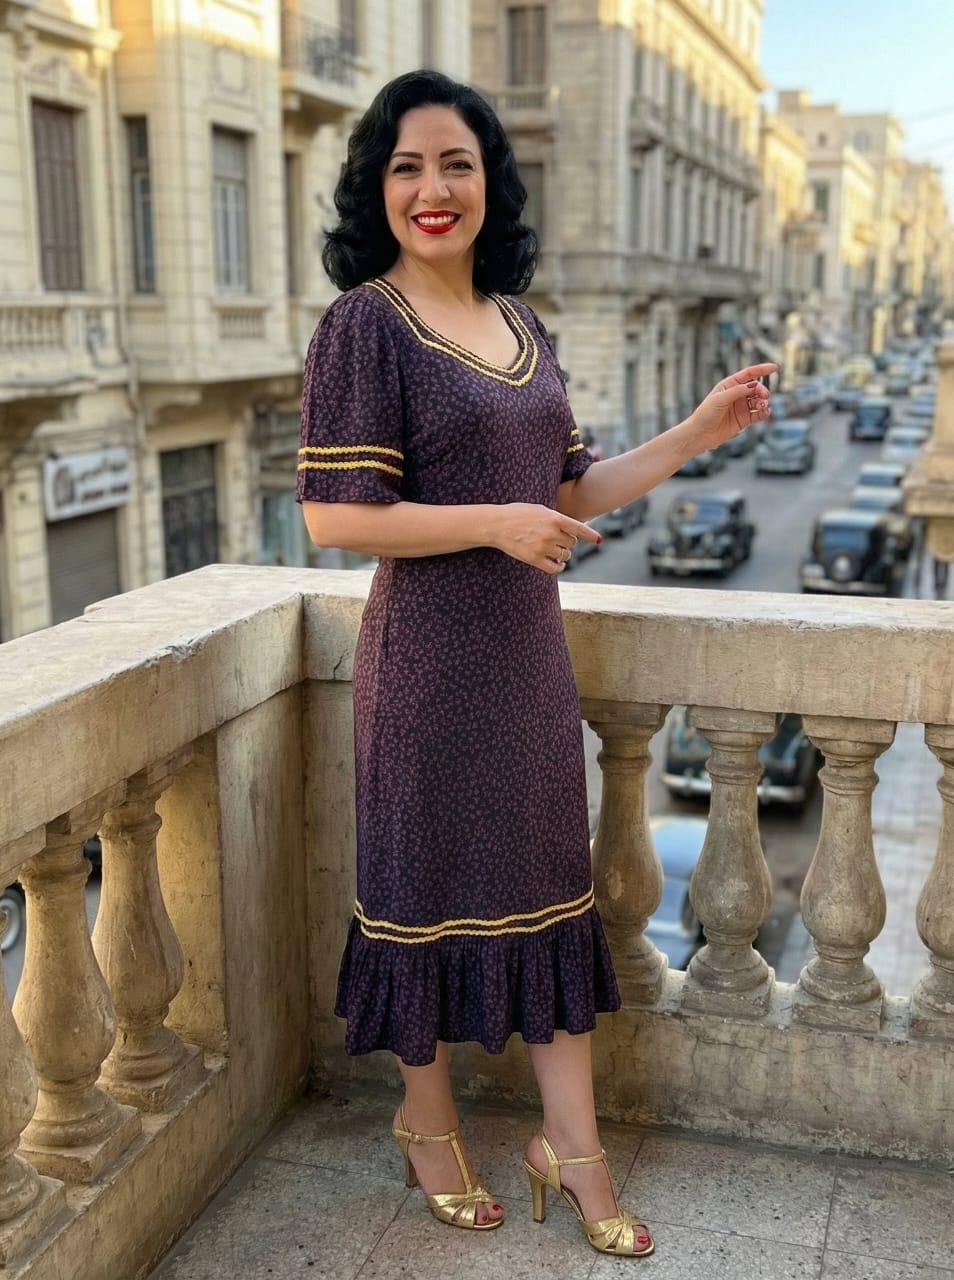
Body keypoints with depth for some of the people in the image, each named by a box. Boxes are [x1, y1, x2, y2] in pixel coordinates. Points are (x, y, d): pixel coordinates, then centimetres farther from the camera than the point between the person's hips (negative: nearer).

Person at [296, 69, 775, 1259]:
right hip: (428, 656, -6)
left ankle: (571, 1144, 27)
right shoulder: (363, 324, -10)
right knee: (430, 882, 9)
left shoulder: (522, 327, 10)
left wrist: (698, 431, 8)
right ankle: (427, 1118, 33)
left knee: (551, 883, 12)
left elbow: (566, 493, 14)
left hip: (529, 649, 7)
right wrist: (493, 523, -19)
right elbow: (332, 514, -17)